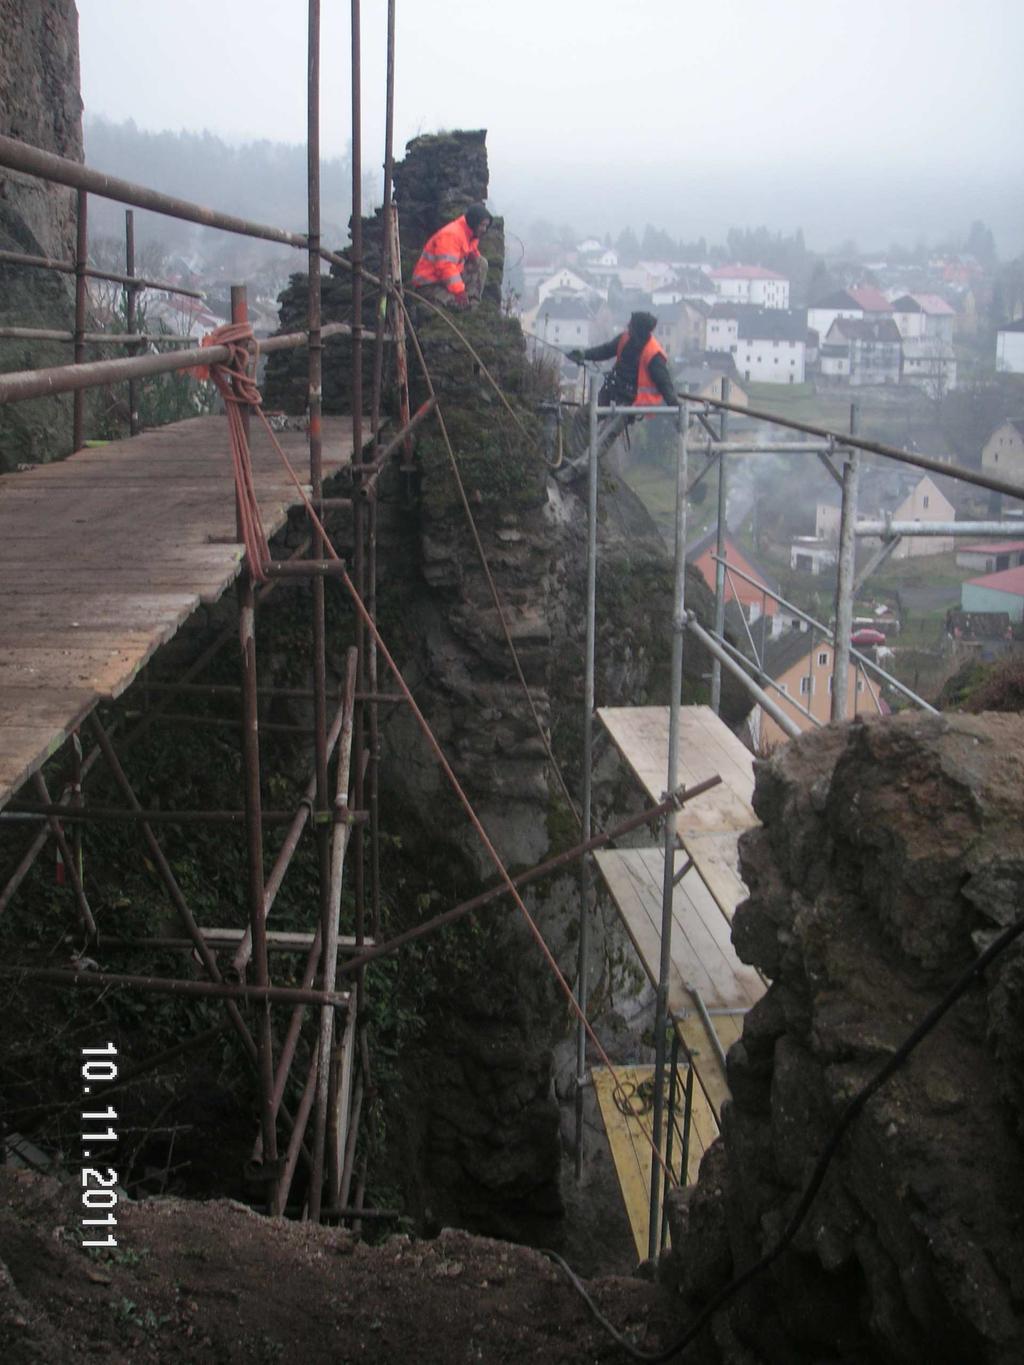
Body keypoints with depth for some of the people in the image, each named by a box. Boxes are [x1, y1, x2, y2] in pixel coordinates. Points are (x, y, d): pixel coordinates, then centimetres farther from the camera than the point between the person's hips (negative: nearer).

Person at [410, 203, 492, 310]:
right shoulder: (451, 234, -24)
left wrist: (474, 255, -5)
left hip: (449, 278, 10)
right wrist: (459, 291, -39)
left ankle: (472, 304, -3)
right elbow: (446, 267, -32)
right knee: (462, 304, -31)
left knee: (481, 264, -1)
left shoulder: (470, 234, 7)